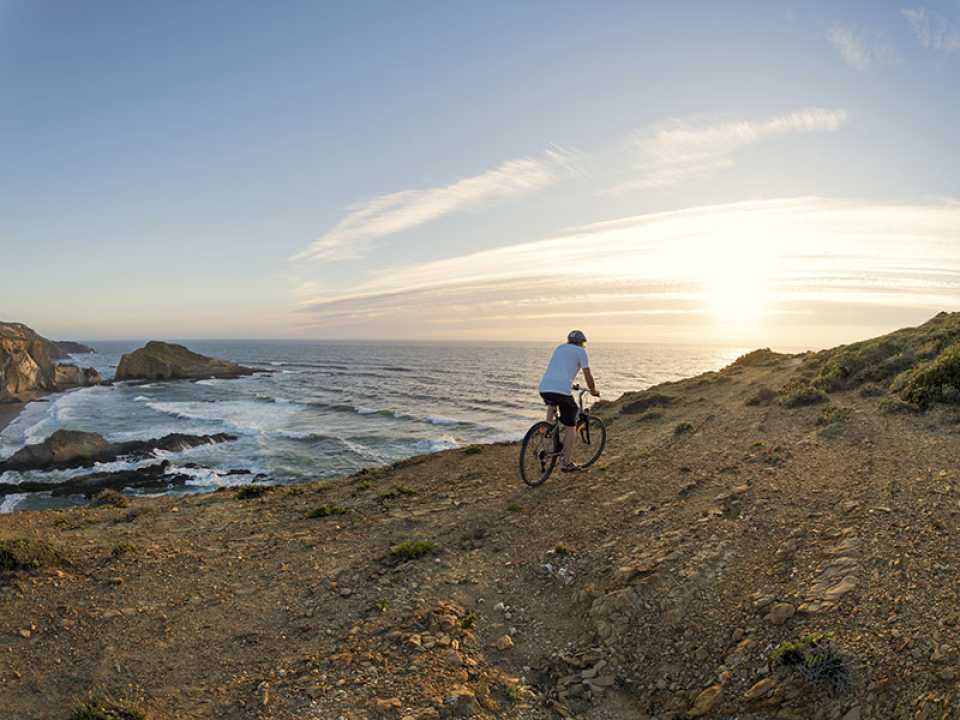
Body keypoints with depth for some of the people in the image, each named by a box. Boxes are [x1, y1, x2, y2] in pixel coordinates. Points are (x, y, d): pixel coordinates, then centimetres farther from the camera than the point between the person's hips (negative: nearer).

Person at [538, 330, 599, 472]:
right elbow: (588, 375, 8)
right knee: (571, 427, 9)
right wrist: (594, 391, 26)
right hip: (562, 390, -6)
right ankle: (566, 463, 10)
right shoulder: (581, 351, 11)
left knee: (552, 404, 39)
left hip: (544, 388, 6)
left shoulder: (559, 348, 28)